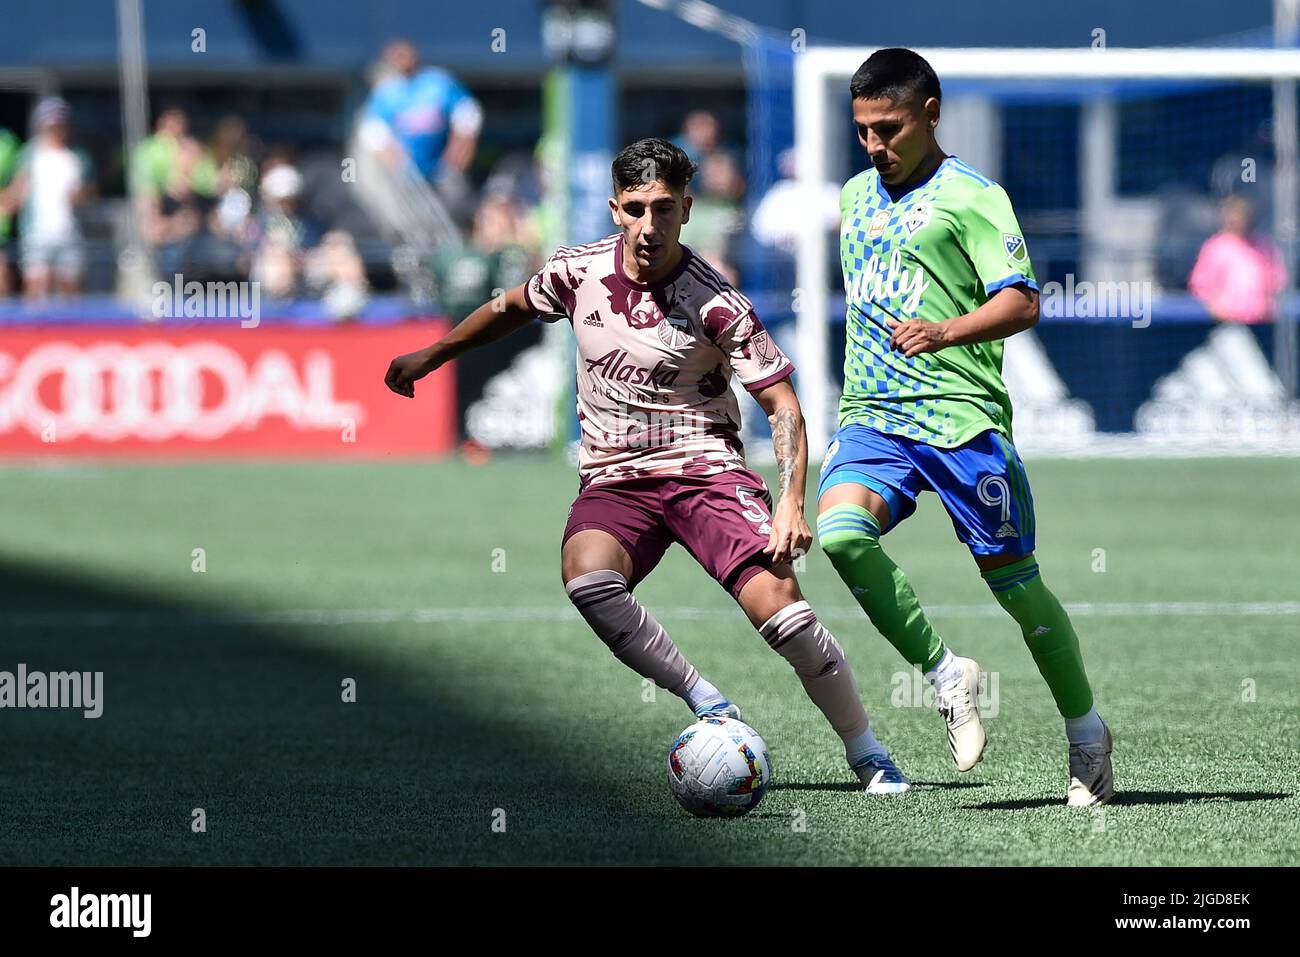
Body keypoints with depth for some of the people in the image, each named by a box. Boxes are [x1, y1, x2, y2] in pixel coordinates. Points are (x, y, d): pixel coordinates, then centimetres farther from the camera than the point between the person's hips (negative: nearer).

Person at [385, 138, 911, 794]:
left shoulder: (717, 306, -12)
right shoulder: (578, 271, -1)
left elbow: (782, 405, -9)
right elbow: (511, 308, 22)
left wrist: (791, 502, -23)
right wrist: (431, 357, 30)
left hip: (705, 468, -3)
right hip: (613, 481, 3)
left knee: (781, 611, -21)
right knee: (588, 580, -32)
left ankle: (867, 755, 1)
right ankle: (707, 705, -16)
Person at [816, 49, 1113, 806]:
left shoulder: (972, 196, -3)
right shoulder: (856, 196, 18)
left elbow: (1022, 302, -12)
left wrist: (944, 332, -29)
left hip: (961, 414, -5)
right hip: (872, 417, 5)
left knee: (1013, 577, 1)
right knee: (840, 531, -24)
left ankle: (1087, 733, 20)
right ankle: (947, 676, -8)